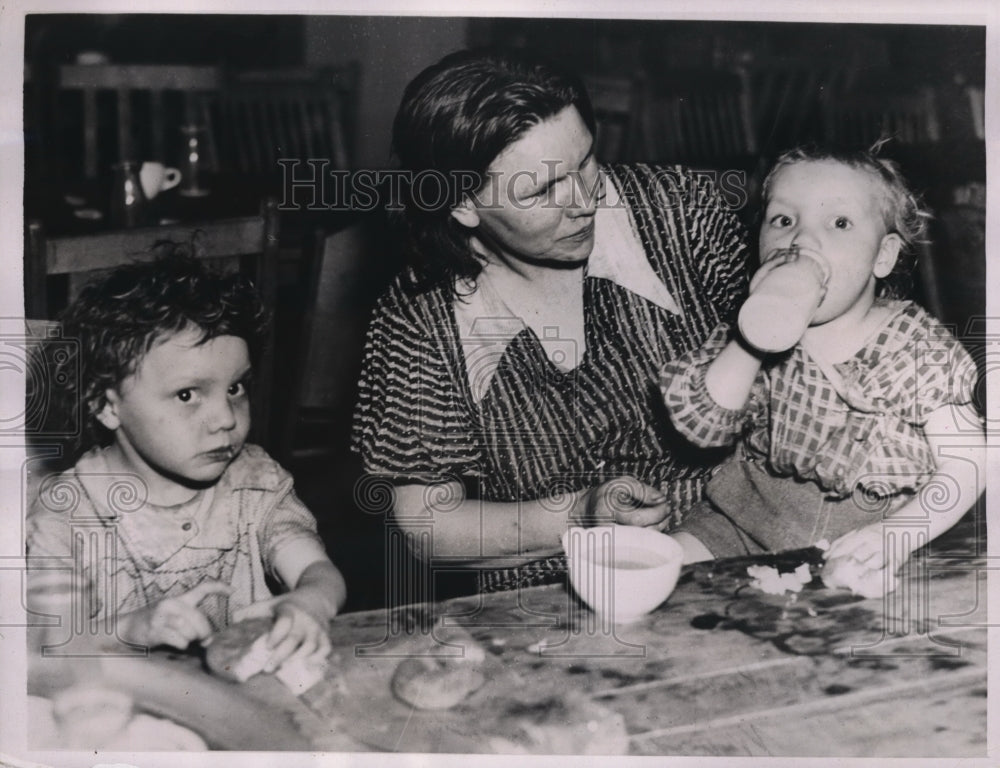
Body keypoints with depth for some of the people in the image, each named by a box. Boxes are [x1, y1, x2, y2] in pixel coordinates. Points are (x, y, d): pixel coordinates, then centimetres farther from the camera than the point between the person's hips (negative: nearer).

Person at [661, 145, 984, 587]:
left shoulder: (920, 349, -8)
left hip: (858, 545, -3)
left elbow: (965, 468, -10)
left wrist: (897, 534, -26)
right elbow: (702, 427, -11)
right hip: (748, 523, 3)